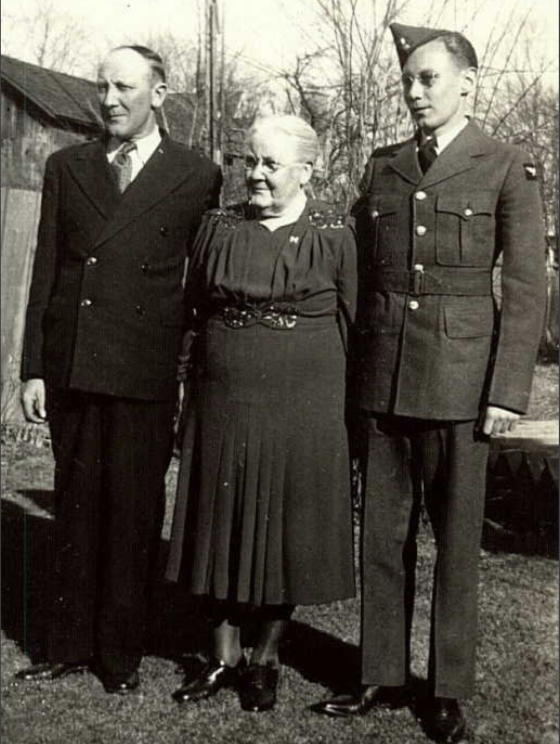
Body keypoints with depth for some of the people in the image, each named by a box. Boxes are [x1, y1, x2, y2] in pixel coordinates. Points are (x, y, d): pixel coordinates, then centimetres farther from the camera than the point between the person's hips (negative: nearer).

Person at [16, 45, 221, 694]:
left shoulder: (197, 176, 2)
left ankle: (120, 654, 20)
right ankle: (69, 646, 25)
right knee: (74, 510, 12)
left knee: (133, 516, 5)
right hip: (70, 368, 3)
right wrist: (33, 367, 4)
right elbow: (45, 272, 9)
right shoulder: (66, 167, 11)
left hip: (145, 374, -3)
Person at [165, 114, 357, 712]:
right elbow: (193, 314, 12)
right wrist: (196, 385, 10)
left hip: (301, 410, -3)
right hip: (222, 405, 3)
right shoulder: (218, 227, 5)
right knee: (220, 528, 10)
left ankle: (265, 659, 24)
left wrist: (326, 395, 2)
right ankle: (223, 656, 26)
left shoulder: (335, 237, -4)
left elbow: (350, 325, 1)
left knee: (285, 531, 7)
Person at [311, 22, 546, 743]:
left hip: (459, 378, -4)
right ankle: (381, 676, 21)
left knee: (456, 536, 5)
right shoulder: (382, 168, 11)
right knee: (382, 532, 8)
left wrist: (507, 393, -9)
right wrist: (347, 377, 10)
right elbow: (361, 279, 13)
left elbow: (525, 291, -3)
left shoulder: (507, 170, 0)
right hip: (382, 376, 4)